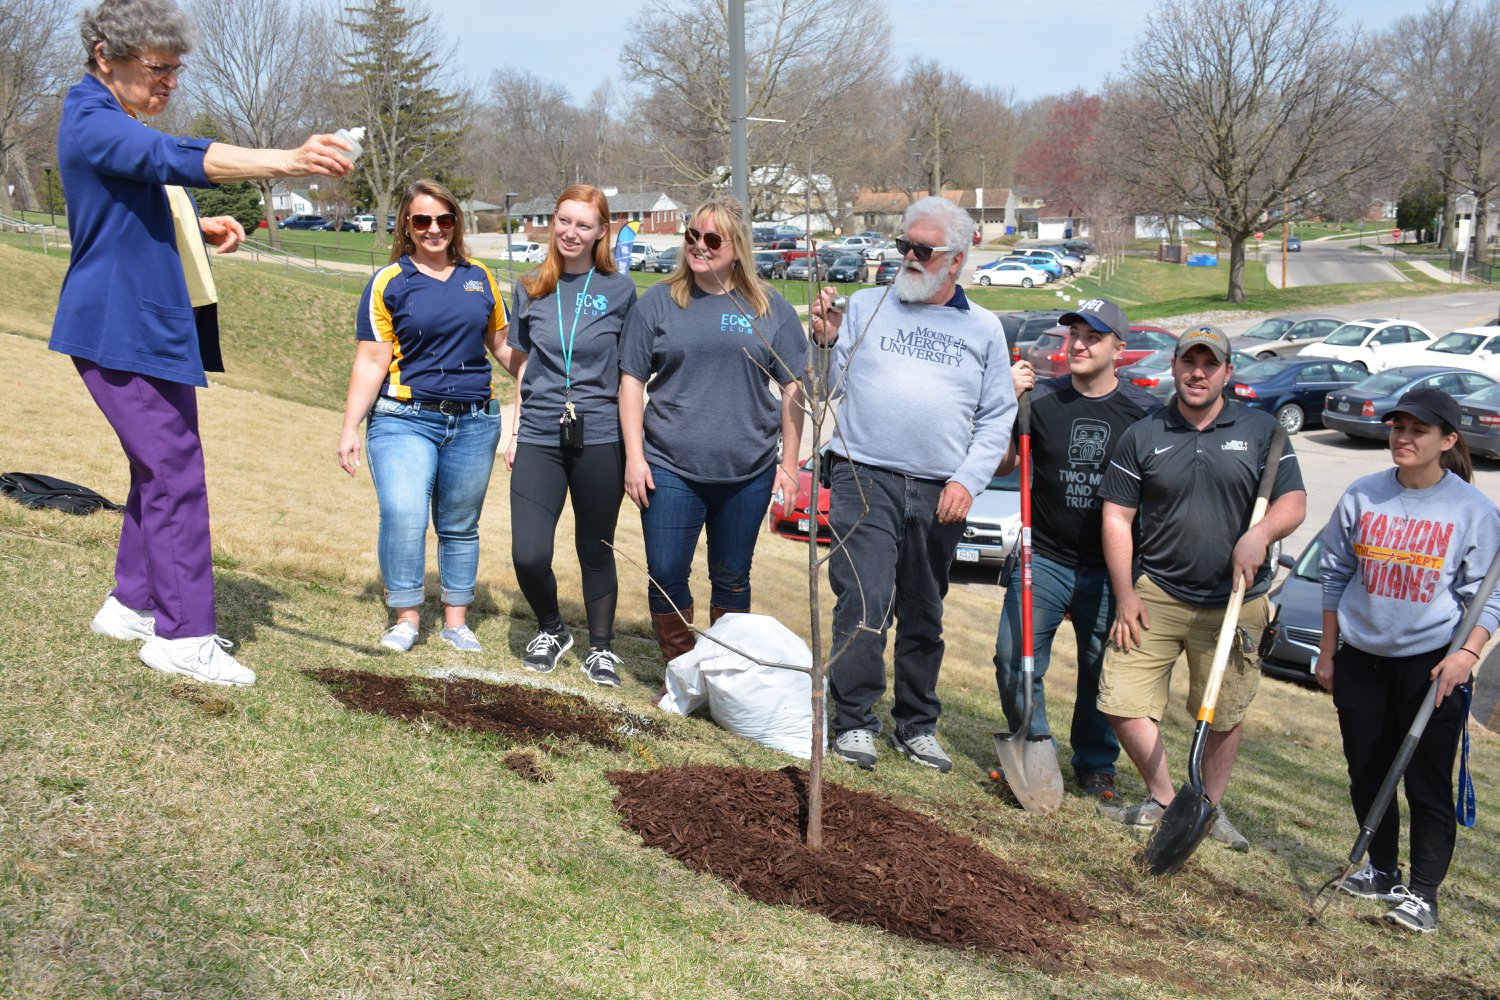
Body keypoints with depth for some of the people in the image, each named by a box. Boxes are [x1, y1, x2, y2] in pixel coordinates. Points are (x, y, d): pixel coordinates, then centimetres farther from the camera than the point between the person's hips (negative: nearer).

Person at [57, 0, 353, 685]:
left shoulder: (125, 126, 18)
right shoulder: (93, 123, -15)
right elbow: (180, 159, -34)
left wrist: (200, 230, 10)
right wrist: (289, 161, -45)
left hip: (156, 328, 11)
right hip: (124, 331, -11)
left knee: (159, 470, 15)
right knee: (176, 477, -10)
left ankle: (134, 604, 26)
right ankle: (183, 637, -6)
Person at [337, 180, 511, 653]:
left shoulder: (479, 278, 10)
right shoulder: (389, 283, 1)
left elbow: (503, 345, 21)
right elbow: (371, 362, -2)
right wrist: (350, 429, -5)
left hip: (474, 422, 3)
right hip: (405, 420, -3)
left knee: (460, 525, 9)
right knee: (402, 516, -18)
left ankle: (456, 620, 22)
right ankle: (406, 617, -2)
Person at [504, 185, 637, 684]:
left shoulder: (619, 290, 1)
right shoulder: (531, 289, 8)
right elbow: (524, 366, 14)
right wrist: (515, 432, 10)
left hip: (599, 439, -2)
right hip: (539, 438, 2)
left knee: (595, 550, 8)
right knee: (529, 555, -7)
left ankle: (601, 646, 27)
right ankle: (550, 629, 21)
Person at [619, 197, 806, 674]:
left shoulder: (769, 308, 4)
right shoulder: (658, 302, 4)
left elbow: (794, 388, 6)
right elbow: (632, 381, 4)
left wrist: (789, 463, 2)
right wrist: (634, 455, -3)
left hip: (747, 473, 1)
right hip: (670, 469, 0)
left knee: (732, 580, 11)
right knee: (666, 576, -1)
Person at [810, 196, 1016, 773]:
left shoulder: (983, 329, 11)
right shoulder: (865, 307, 8)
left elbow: (998, 417, 9)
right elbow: (826, 390, 9)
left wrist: (967, 480, -4)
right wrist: (824, 343, -10)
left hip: (939, 493, 2)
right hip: (864, 479, -2)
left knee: (924, 617, 12)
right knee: (863, 606, -12)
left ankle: (916, 725, 25)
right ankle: (854, 721, 0)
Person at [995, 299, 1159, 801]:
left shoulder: (1144, 411, -2)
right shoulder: (1041, 399, -1)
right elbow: (999, 466, -3)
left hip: (1110, 567, 0)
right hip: (1043, 558, 0)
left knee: (1103, 669, 9)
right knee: (1015, 661, -4)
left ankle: (1095, 763, 27)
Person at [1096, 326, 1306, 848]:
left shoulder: (1261, 430, 3)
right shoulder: (1142, 436, 3)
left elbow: (1293, 501, 1)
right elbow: (1117, 517, 4)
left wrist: (1260, 533, -22)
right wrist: (1125, 593, -4)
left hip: (1235, 603, 0)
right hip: (1156, 595, 1)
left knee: (1224, 715, 8)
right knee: (1122, 701, -5)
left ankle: (1210, 806, 29)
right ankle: (1161, 799, 15)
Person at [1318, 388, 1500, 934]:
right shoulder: (1361, 496, 3)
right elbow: (1336, 576, 10)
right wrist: (1328, 652, 10)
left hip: (1432, 663, -4)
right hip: (1360, 658, 4)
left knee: (1428, 783, -2)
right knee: (1366, 775, 13)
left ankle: (1423, 891, 8)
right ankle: (1381, 870, 30)